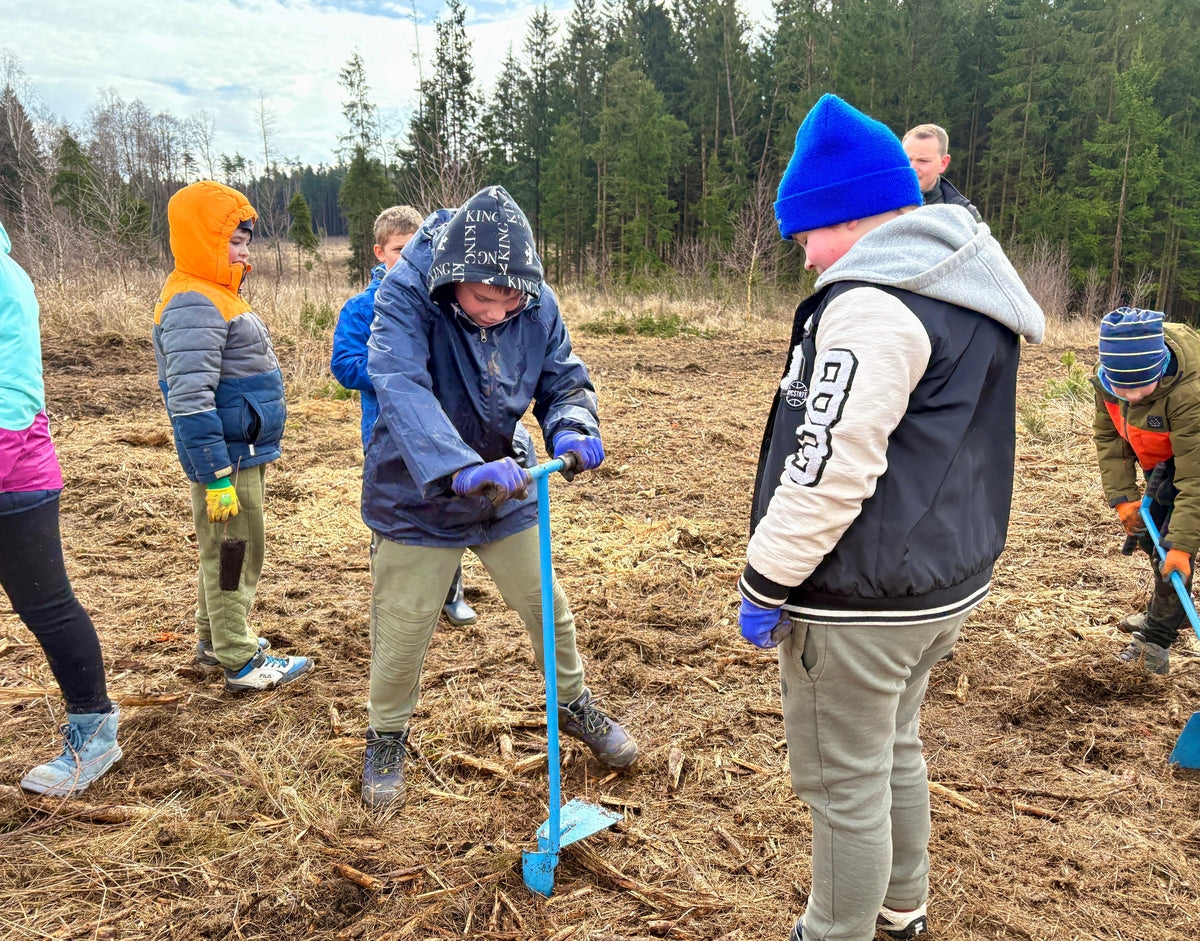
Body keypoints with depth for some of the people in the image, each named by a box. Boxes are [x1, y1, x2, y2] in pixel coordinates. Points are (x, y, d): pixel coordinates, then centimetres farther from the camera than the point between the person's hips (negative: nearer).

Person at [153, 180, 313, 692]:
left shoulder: (215, 296, 14)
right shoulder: (193, 306, -20)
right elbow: (190, 401, -27)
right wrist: (217, 477, -27)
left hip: (242, 452, 10)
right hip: (227, 458, -10)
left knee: (225, 550, 21)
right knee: (234, 553, 0)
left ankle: (215, 640, 36)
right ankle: (241, 663, 12)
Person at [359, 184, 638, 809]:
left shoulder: (538, 306, -13)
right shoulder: (407, 295, -26)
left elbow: (565, 381, -4)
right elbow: (401, 389, -40)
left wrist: (572, 429, -29)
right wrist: (460, 469, -55)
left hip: (507, 488, 4)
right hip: (419, 495, -3)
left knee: (549, 610, 15)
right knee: (402, 630, 8)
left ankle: (574, 705, 43)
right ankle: (386, 739, 36)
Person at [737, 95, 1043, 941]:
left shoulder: (874, 299, -20)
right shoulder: (970, 291, 11)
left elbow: (830, 466, -26)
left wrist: (768, 582, -16)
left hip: (862, 596, -10)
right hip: (944, 577, 10)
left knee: (844, 782, 7)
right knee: (895, 749, 26)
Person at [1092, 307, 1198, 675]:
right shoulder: (1107, 377, -24)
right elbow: (1107, 436, -10)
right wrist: (1123, 497, -16)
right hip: (1161, 459, 7)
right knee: (1150, 536, 18)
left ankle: (1156, 639, -2)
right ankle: (1167, 612, 40)